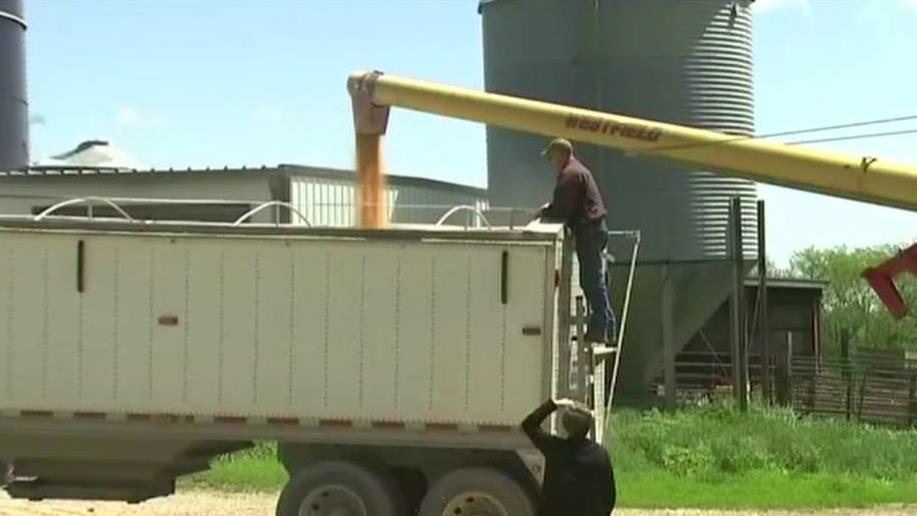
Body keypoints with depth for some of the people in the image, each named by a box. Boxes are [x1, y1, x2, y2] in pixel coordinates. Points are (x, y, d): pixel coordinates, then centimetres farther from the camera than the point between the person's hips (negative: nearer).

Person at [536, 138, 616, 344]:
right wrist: (550, 209, 15)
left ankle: (601, 329, -9)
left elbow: (563, 209, -16)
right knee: (593, 280, 12)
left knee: (592, 281, -9)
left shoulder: (569, 174, -13)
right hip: (595, 228, 10)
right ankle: (605, 326, 13)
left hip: (588, 231, -10)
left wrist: (544, 213, 0)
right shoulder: (580, 170, 21)